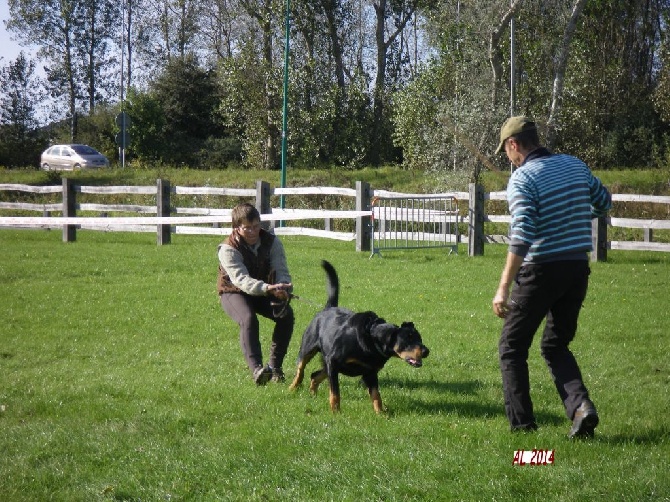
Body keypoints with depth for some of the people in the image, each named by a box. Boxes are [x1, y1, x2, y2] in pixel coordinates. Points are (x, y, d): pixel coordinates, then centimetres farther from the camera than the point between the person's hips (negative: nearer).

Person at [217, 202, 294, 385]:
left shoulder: (271, 242, -11)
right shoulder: (228, 249, -24)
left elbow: (281, 271, -19)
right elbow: (241, 280, -38)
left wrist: (283, 288, -44)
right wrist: (268, 288, -55)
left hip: (264, 292, 4)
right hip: (234, 293, -4)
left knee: (287, 314, -22)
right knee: (248, 319, -35)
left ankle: (275, 365, -11)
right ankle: (256, 369, -40)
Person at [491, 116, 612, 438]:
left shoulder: (522, 178, -13)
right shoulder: (575, 165, 6)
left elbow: (522, 237, -23)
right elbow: (604, 202, 21)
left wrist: (503, 288, -23)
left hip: (541, 270, -6)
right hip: (578, 268, 6)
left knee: (512, 348, 10)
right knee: (556, 346, 19)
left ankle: (521, 424, 6)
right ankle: (581, 405, -3)